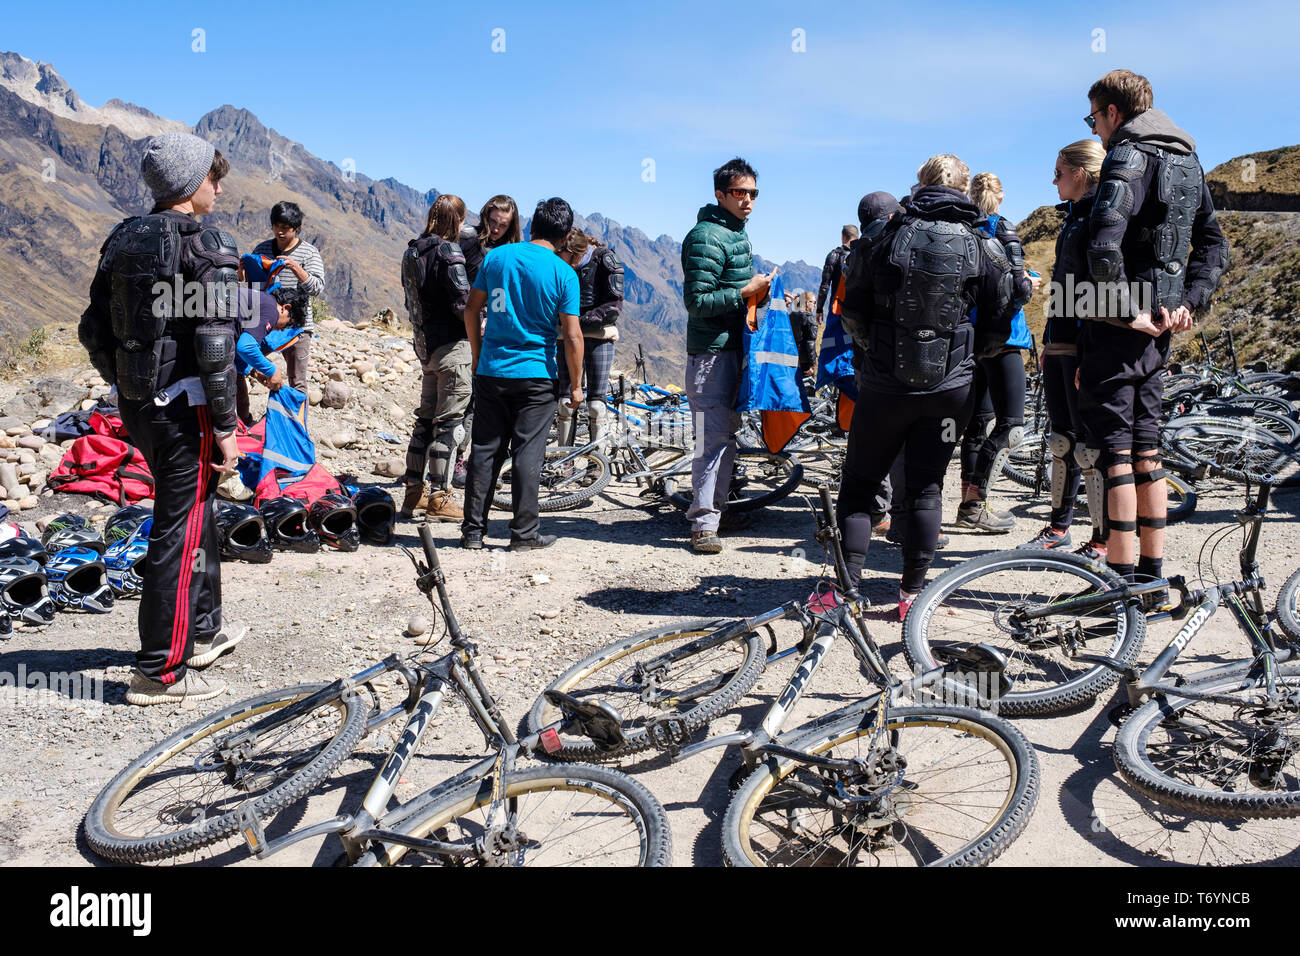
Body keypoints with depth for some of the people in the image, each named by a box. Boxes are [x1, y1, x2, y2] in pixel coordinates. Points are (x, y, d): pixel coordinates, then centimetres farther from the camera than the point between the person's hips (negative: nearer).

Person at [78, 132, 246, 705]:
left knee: (196, 511, 22)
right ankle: (159, 672, 5)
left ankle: (203, 631, 36)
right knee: (180, 531, -1)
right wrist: (225, 426, -14)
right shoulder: (207, 248, -13)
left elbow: (94, 330, 12)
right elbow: (214, 346, -19)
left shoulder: (123, 240, 10)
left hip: (134, 400, 8)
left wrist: (122, 382, 20)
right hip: (183, 405, -8)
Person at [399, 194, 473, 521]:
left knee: (426, 419, 15)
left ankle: (414, 492, 21)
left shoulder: (413, 250, 11)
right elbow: (463, 302, -19)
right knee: (449, 421, -3)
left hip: (425, 344, 8)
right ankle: (439, 498, 0)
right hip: (452, 345, -8)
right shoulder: (448, 252, -14)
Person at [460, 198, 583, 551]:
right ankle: (524, 533, 8)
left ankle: (473, 531, 14)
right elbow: (572, 336, -10)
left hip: (491, 372, 3)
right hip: (535, 376, -3)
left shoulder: (496, 255, 3)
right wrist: (576, 385, 0)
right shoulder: (564, 273, -8)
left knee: (484, 451, 9)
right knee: (527, 453, 3)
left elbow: (471, 310, 7)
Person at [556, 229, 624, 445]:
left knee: (596, 402, -4)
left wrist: (579, 322, -21)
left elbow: (614, 306, -14)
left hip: (599, 337, -3)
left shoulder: (605, 259, -10)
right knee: (565, 399, 1)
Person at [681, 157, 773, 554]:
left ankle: (714, 506, 25)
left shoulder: (737, 233, 17)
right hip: (711, 352, -10)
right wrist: (745, 293, -20)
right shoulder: (706, 237, -14)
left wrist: (760, 291, 10)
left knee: (728, 432, 14)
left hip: (734, 348, 10)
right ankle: (703, 523, -4)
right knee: (713, 436, -10)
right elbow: (696, 301, -20)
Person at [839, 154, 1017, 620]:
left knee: (858, 484, 10)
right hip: (951, 386, 2)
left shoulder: (885, 236, -3)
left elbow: (853, 313, -1)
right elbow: (999, 327, 4)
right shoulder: (986, 246, 1)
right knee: (925, 489, 10)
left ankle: (847, 586, 7)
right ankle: (912, 593, 13)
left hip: (883, 384, -1)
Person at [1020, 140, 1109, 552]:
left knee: (1090, 444, -4)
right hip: (1060, 343, 9)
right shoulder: (1073, 215, 19)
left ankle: (1102, 540, 5)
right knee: (1062, 440, 14)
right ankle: (1059, 528, 24)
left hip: (1085, 346, -9)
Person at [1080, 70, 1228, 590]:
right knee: (1146, 453, 14)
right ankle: (1152, 573, 22)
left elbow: (1104, 247, -27)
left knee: (1114, 453, -3)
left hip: (1116, 330, -8)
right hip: (1157, 331, 9)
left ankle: (1120, 582, 1)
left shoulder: (1126, 158, -12)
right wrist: (1188, 302, 8)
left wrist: (1128, 313, -19)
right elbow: (1215, 244, 18)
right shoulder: (1189, 162, 17)